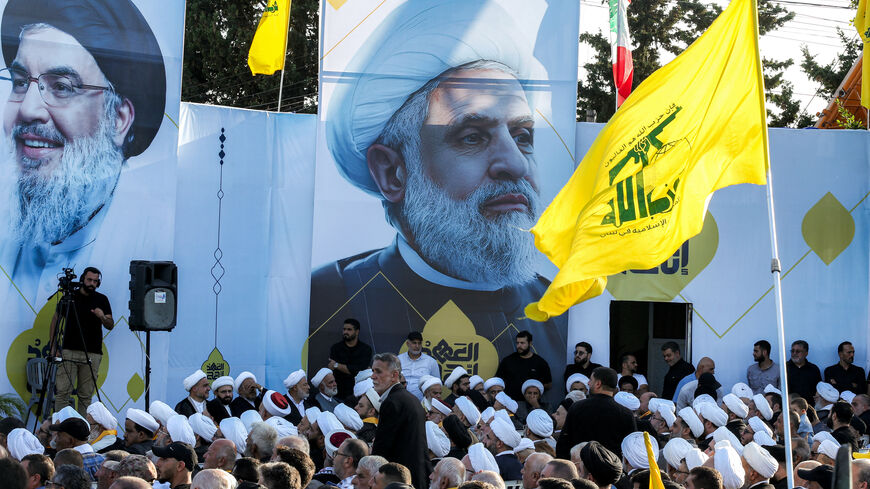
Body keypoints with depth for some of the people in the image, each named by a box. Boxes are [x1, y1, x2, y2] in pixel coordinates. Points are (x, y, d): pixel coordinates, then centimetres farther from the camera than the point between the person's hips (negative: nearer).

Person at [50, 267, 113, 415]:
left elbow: (110, 326, 2)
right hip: (68, 352, -1)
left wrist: (102, 317, -20)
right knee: (62, 392, -9)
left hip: (92, 354, 1)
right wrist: (53, 346, 3)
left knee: (86, 396, 1)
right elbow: (55, 320, 11)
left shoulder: (102, 300, 8)